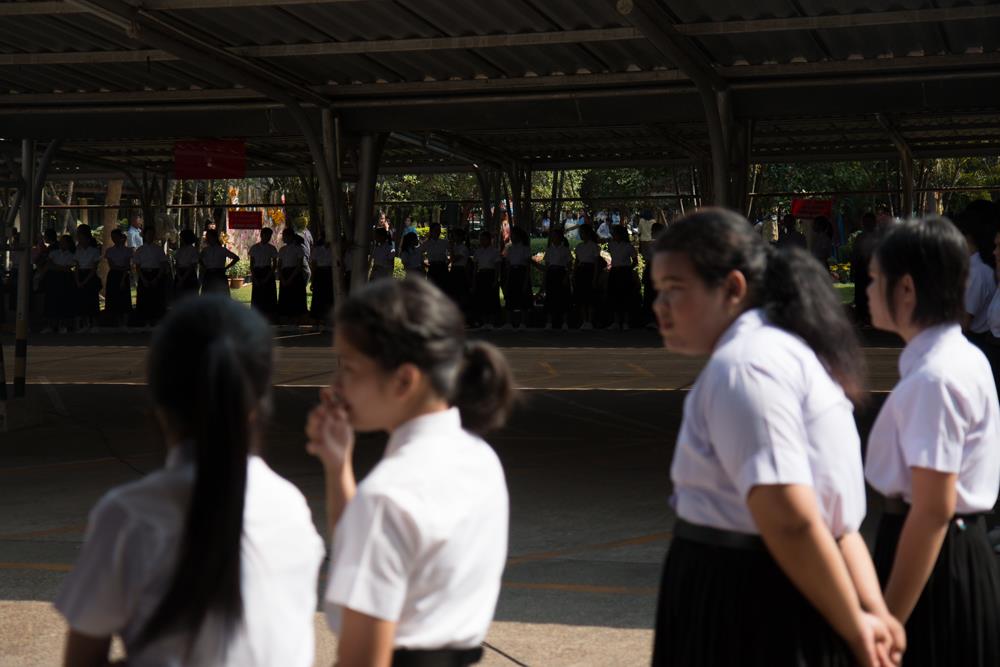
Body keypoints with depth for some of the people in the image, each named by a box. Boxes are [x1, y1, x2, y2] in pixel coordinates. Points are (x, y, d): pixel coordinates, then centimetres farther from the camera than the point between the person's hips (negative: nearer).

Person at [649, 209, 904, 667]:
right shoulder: (786, 350, 15)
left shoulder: (742, 366, -17)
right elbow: (836, 516, 11)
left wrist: (857, 628, -14)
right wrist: (874, 612, 2)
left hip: (750, 622, -9)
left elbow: (791, 523, -23)